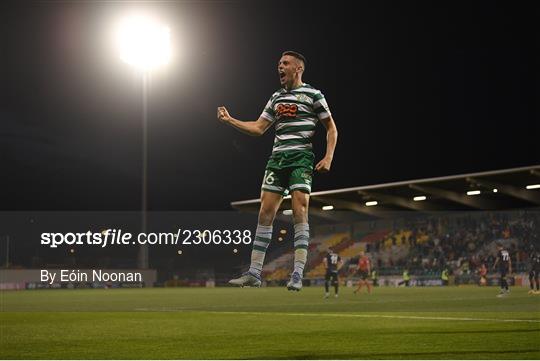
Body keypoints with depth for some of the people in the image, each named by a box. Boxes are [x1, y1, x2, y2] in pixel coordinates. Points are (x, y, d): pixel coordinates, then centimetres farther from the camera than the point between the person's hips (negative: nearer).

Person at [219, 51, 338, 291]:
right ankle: (254, 273, 1)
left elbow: (331, 129, 4)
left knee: (299, 212, -15)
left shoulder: (313, 95, 2)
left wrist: (328, 157, -8)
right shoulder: (276, 98, 19)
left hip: (301, 157, -5)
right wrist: (230, 120, 9)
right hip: (277, 158, 6)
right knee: (265, 213, -1)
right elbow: (258, 128, 20)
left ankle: (298, 275, -16)